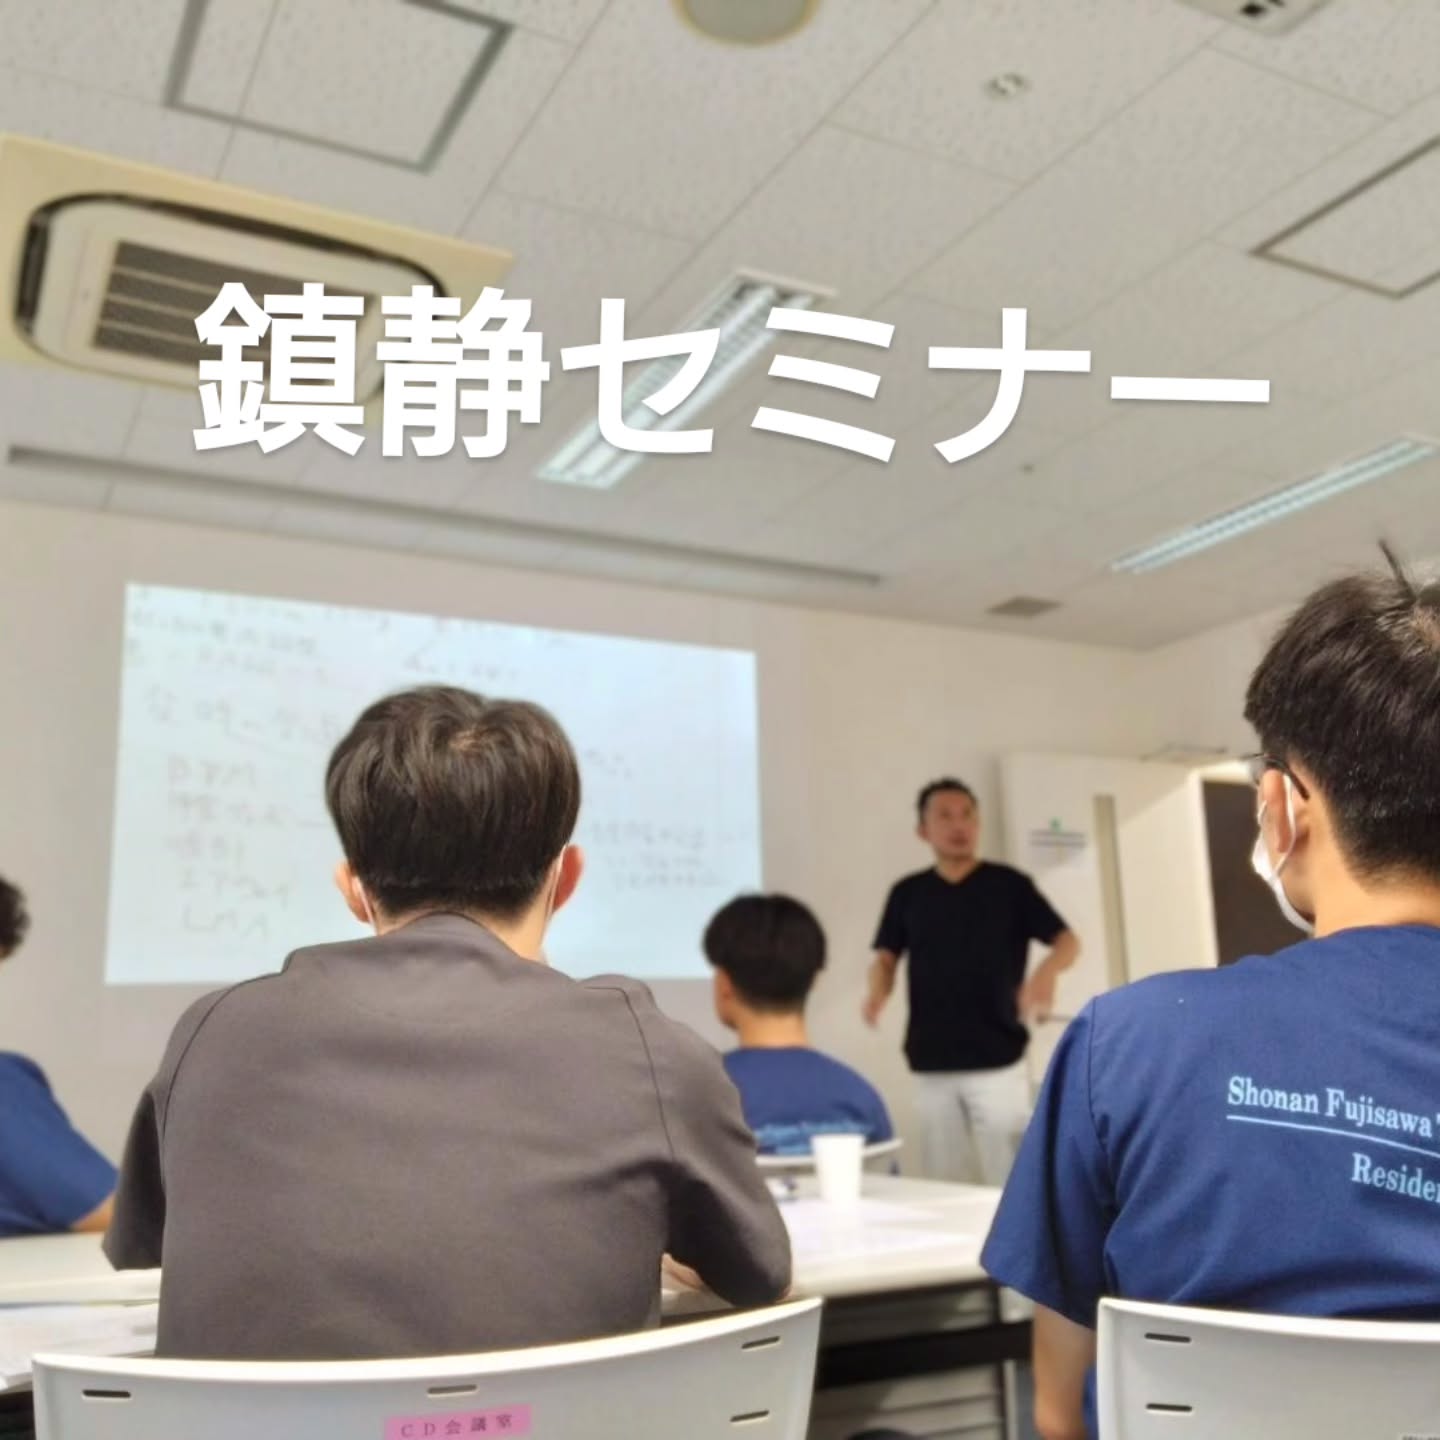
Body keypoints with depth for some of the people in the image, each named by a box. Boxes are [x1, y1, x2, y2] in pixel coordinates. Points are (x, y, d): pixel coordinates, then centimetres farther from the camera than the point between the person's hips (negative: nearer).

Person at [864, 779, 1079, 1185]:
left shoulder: (1010, 885, 1)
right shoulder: (907, 894, 8)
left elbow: (1067, 941, 0)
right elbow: (887, 956, 11)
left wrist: (1046, 972, -22)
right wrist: (878, 991, -11)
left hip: (997, 1059, -3)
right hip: (932, 1064, 3)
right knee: (944, 1187, 8)